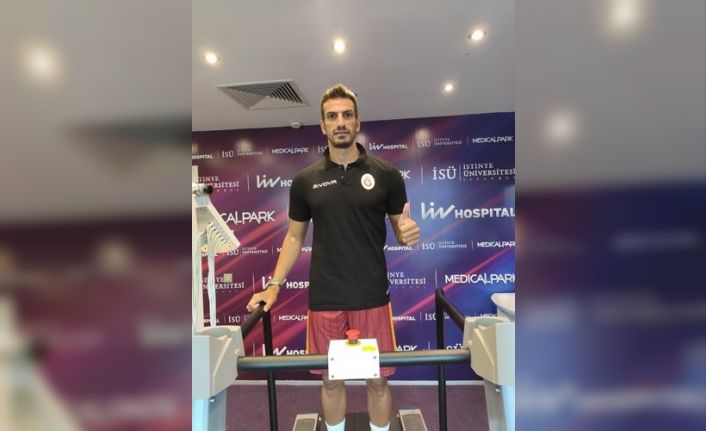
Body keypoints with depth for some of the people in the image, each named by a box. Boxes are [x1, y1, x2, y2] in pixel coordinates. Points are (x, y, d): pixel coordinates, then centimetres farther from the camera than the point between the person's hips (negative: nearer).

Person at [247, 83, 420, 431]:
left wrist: (409, 234, -19)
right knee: (331, 380, 15)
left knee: (378, 380, 12)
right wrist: (274, 285, 2)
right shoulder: (305, 180, 3)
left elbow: (400, 230, 5)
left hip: (372, 297, -1)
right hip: (324, 299, 1)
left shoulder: (385, 174, -2)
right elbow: (295, 236, 10)